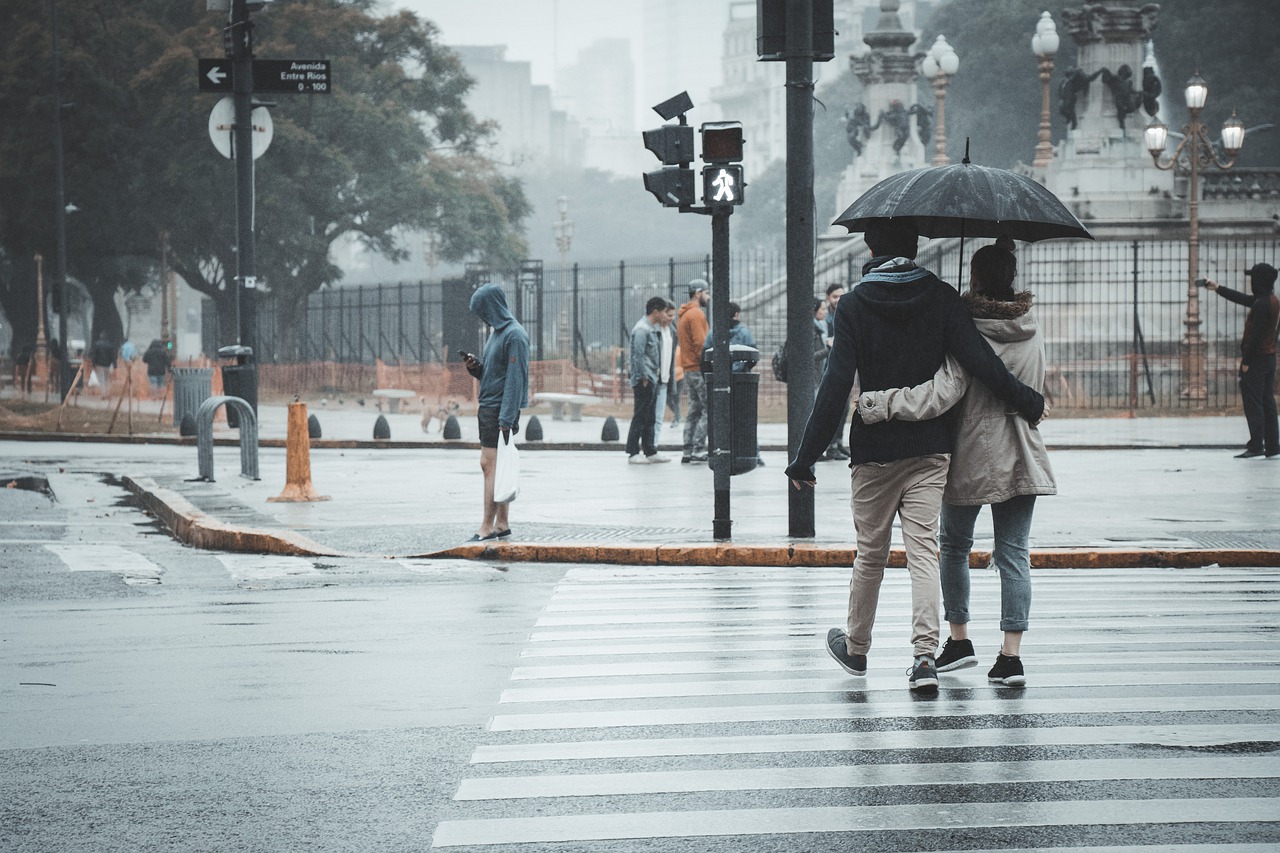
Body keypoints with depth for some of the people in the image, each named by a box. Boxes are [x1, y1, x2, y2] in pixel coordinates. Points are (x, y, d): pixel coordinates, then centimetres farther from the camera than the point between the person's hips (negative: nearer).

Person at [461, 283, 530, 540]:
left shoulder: (514, 335, -14)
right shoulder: (497, 331, 16)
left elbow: (515, 378, -19)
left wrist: (506, 419, -23)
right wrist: (475, 366, 2)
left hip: (501, 410, -10)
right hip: (487, 408, 10)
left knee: (491, 465, -10)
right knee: (492, 466, 11)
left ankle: (487, 527, -9)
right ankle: (502, 523, 15)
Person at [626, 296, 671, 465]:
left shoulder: (652, 329, 16)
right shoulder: (641, 329, -15)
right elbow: (638, 355, -19)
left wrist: (657, 370, 15)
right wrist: (644, 377, -19)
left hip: (652, 380, 10)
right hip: (644, 381, -10)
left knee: (649, 418, 13)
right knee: (640, 417, -7)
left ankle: (650, 452, 18)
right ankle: (633, 453, -5)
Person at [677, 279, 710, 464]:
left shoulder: (684, 315, 19)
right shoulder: (696, 314, -13)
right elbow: (700, 343, -19)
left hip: (688, 370, 10)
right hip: (699, 370, -10)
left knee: (694, 410, 11)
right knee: (708, 409, -9)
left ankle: (688, 452, 9)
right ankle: (698, 449, -14)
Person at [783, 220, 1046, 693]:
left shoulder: (854, 305, -5)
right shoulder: (940, 297, -1)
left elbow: (836, 385, -10)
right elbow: (979, 361, -10)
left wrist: (806, 456, -7)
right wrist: (1028, 402, 1)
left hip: (874, 449, -1)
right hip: (930, 447, 1)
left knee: (870, 552, 13)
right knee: (923, 550, -2)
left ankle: (856, 648, 29)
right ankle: (924, 652, -16)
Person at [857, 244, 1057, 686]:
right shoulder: (1030, 327, 3)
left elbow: (943, 393, -26)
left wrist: (880, 403, -24)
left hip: (971, 458, -4)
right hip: (1022, 459, 4)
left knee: (954, 546, 16)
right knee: (1014, 553, 3)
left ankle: (959, 640, 22)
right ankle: (1011, 654, -4)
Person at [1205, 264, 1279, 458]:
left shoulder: (1261, 305, -20)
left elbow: (1255, 335, -22)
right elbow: (1242, 298, 26)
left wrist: (1246, 361, -17)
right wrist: (1218, 288, 32)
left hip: (1256, 359, -10)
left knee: (1253, 403, -6)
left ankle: (1256, 445, -8)